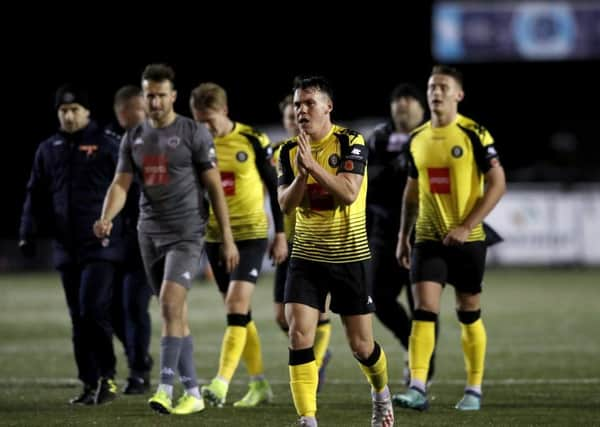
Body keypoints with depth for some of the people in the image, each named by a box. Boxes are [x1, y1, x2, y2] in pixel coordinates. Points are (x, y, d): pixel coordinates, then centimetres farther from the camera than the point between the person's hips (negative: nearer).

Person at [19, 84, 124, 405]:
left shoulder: (106, 146, -1)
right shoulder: (48, 150, 13)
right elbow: (36, 195, 16)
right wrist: (28, 232, 5)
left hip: (101, 246, -5)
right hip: (66, 248, 5)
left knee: (94, 310, -15)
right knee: (78, 319, 7)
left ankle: (107, 377, -4)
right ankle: (90, 384, 12)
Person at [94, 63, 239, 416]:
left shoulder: (194, 133, -4)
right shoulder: (134, 138, 10)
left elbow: (215, 186, -3)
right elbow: (121, 184, 3)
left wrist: (227, 238, -5)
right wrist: (107, 218, -18)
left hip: (187, 234, -6)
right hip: (150, 234, 6)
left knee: (171, 304, -20)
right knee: (176, 316, 9)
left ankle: (166, 389, -21)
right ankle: (193, 393, 14)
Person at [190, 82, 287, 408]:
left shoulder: (253, 141, -7)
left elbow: (275, 187, -1)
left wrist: (280, 234, -2)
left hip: (250, 234, -5)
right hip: (215, 236, 5)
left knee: (237, 305, -16)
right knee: (239, 314, 9)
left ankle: (222, 384, -24)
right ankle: (259, 384, 19)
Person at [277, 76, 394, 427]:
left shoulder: (350, 142, -9)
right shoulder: (290, 151, 3)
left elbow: (349, 193, -22)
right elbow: (286, 205, -3)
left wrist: (314, 166, -31)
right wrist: (301, 175, -20)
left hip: (350, 256, -3)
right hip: (307, 256, 3)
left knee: (362, 346, 5)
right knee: (299, 337, -14)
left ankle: (381, 393, 37)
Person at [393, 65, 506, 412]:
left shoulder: (474, 135, -8)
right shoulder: (418, 139, 8)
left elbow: (497, 184, -11)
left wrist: (466, 227, -17)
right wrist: (403, 236, 14)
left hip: (467, 240, -3)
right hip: (428, 239, 3)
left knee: (470, 315, 7)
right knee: (424, 311, -10)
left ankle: (475, 390, 18)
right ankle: (418, 389, -17)